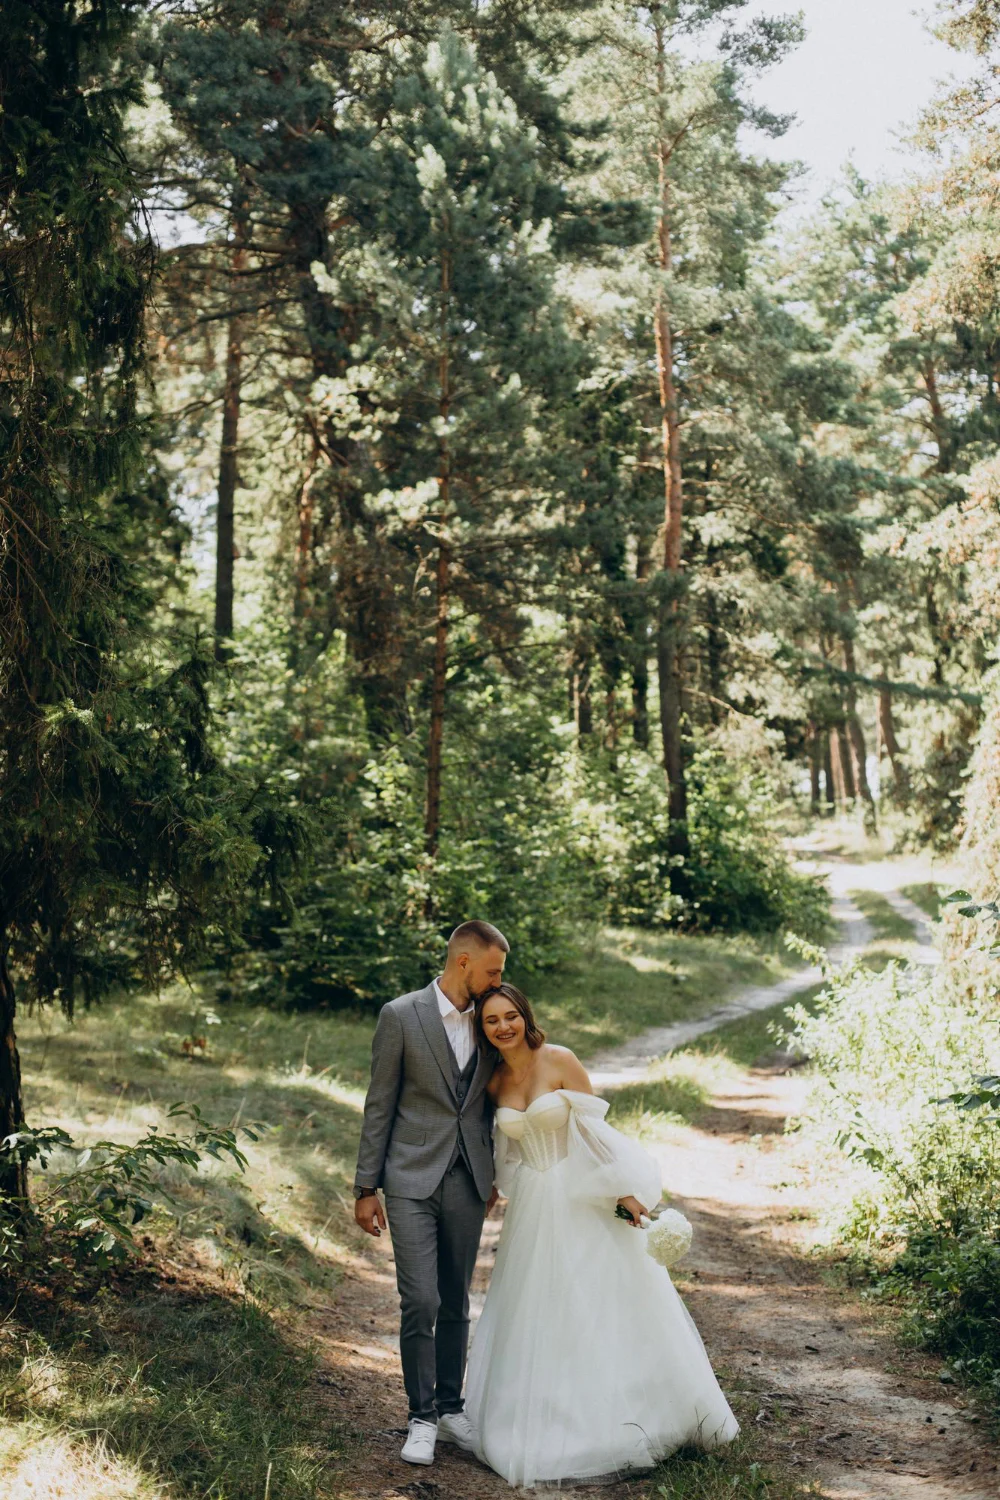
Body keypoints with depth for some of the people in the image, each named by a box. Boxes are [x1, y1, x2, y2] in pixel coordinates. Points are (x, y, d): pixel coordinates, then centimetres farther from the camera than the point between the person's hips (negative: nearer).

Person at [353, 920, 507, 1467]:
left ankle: (450, 1409, 26)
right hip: (412, 1181, -4)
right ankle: (422, 1418, 8)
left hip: (467, 1184, 4)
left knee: (456, 1304, 12)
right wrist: (366, 1187, -4)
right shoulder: (401, 1016, -7)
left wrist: (493, 1175, 16)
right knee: (420, 1303, -7)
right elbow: (379, 1106, -4)